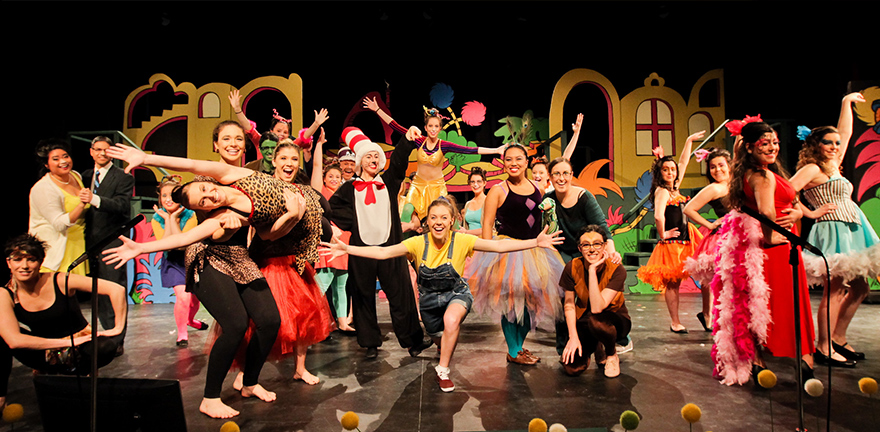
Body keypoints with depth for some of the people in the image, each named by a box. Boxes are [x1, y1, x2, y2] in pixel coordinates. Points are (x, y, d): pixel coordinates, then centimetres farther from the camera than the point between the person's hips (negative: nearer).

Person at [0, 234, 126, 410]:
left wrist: (118, 328, -18)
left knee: (106, 347, -35)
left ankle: (77, 373, -2)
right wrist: (67, 342, -26)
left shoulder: (60, 281, -16)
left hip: (79, 350, -2)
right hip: (45, 355, 2)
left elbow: (117, 290, -19)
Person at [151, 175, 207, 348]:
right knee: (183, 296, -18)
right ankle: (182, 333, 6)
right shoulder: (157, 218, -12)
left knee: (194, 297, 11)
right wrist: (167, 219, -26)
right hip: (173, 262, 0)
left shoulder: (190, 215, -19)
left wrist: (174, 218, -30)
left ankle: (189, 320, 47)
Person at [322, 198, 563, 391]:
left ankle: (443, 370, -13)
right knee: (441, 341, 19)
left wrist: (535, 242, -34)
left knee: (451, 320, -35)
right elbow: (383, 252, -21)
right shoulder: (418, 243, -18)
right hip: (430, 297, 2)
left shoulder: (461, 241, -21)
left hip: (457, 293, -2)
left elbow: (499, 246, -25)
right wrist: (347, 249, -32)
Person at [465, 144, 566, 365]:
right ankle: (513, 352, 16)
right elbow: (487, 225, -8)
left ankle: (520, 345, 31)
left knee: (531, 301, 12)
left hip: (534, 252, 6)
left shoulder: (537, 188, 10)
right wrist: (489, 255, -15)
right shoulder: (498, 191, -6)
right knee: (511, 301, -1)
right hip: (508, 250, -6)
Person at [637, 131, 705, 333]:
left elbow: (683, 163, 25)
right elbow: (658, 216, -28)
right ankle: (675, 323, 6)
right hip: (672, 243, -8)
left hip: (685, 241, 8)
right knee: (672, 283, -1)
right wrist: (663, 235, -15)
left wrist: (689, 140, 28)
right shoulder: (662, 191, -12)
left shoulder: (674, 187, 13)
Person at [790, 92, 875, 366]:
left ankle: (839, 338, 20)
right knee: (835, 289, -10)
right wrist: (810, 213, -14)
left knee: (859, 288, 11)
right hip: (833, 231, -10)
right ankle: (824, 347, -6)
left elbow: (846, 132, 27)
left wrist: (847, 102, 33)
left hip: (851, 232, 10)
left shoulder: (833, 167, 17)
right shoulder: (812, 169, -8)